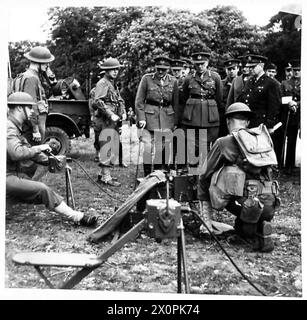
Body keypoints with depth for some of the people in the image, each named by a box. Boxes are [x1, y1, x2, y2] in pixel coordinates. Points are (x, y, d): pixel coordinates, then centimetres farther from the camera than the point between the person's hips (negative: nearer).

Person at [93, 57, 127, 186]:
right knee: (108, 150, -11)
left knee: (114, 150, 12)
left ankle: (102, 174, 22)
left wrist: (123, 113, 7)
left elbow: (120, 100, 25)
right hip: (106, 122, -10)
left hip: (114, 122, 10)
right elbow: (98, 102, -20)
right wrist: (111, 115, -23)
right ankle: (106, 177, -7)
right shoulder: (102, 83, -8)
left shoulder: (113, 84, 21)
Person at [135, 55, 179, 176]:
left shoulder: (173, 81, 8)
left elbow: (176, 103, 11)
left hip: (167, 119, 3)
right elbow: (139, 101, 0)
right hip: (150, 117, -2)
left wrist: (175, 122, 7)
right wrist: (141, 118, -9)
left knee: (165, 149, 3)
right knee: (149, 149, -9)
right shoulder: (147, 78, 0)